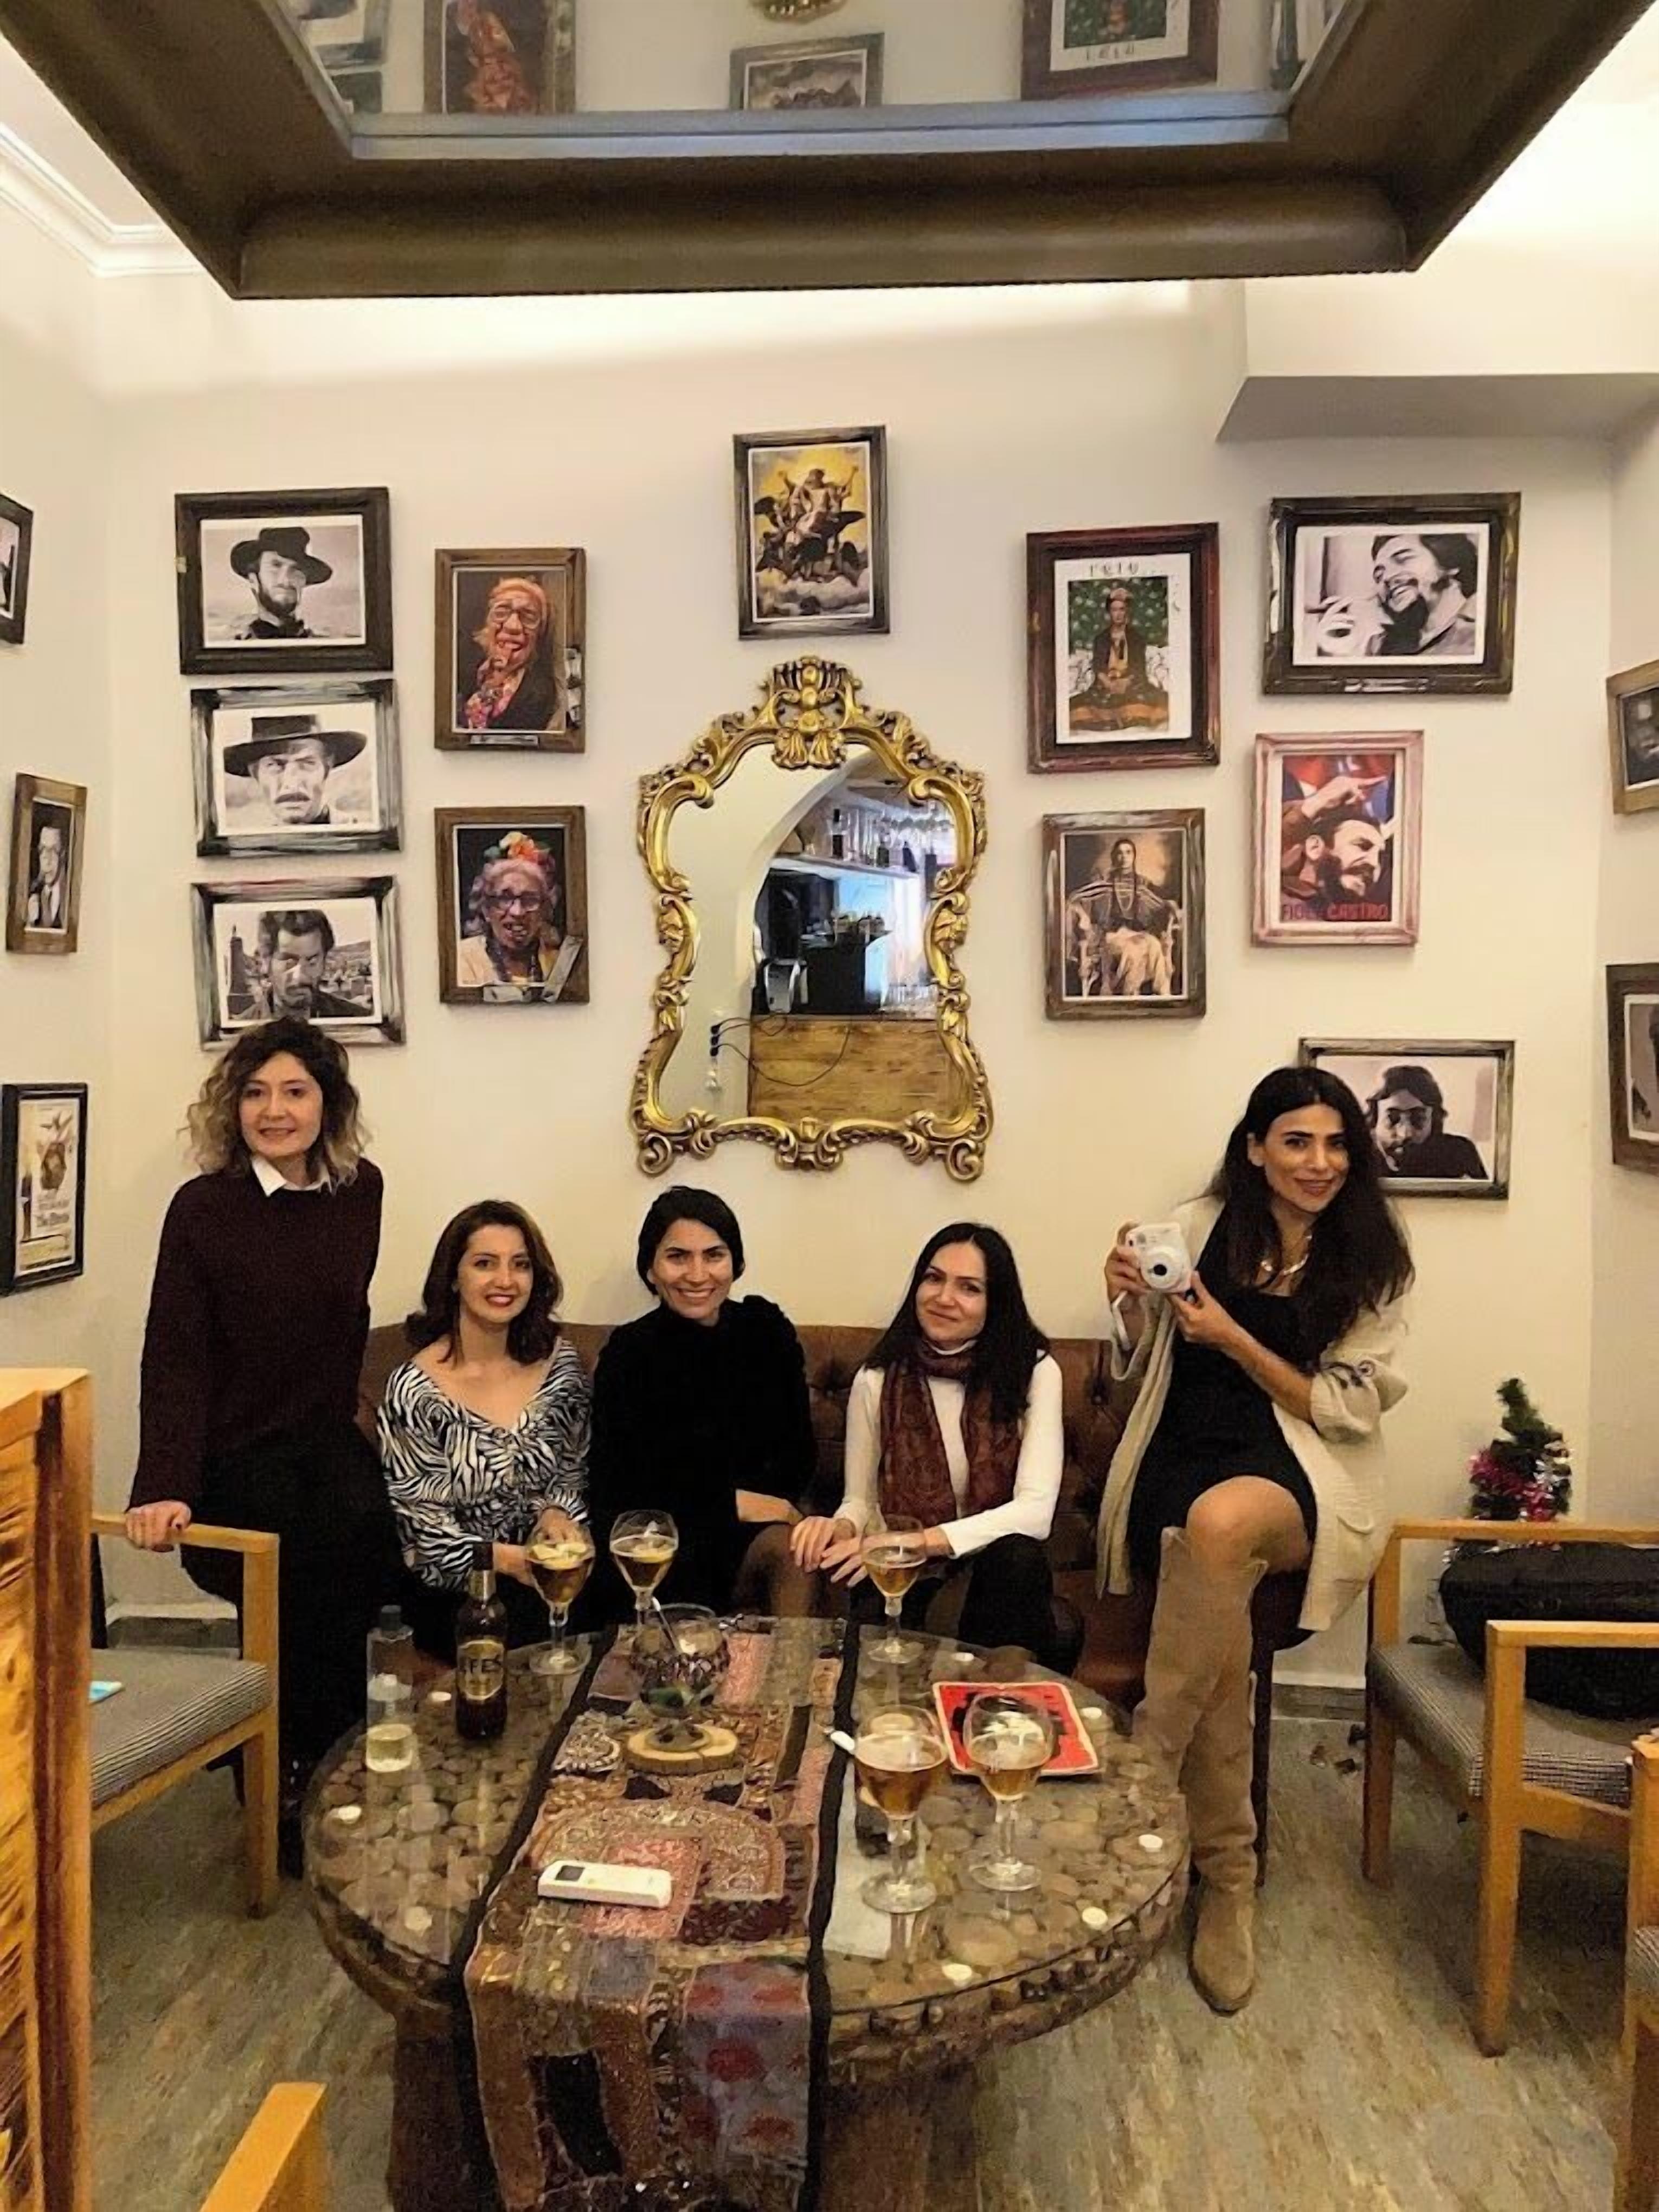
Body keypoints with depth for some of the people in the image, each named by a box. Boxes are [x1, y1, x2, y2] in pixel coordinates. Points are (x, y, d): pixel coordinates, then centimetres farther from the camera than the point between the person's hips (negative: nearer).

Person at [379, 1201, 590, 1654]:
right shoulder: (414, 1390, -8)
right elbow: (424, 1526, -7)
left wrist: (557, 1513, -6)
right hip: (453, 1589, -4)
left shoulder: (559, 1363, 5)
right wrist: (512, 1561, -19)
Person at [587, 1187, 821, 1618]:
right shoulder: (629, 1353, -9)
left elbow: (799, 1454, 5)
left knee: (793, 1547, -29)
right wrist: (730, 1503, -13)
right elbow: (613, 1494, -9)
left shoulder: (767, 1330, 0)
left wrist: (750, 1499, -15)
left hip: (754, 1522, 3)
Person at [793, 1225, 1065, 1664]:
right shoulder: (877, 1380, -4)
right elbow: (860, 1501, 4)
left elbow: (1035, 1511, -18)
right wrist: (843, 1528, -23)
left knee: (1019, 1556, -33)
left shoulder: (1034, 1372, -8)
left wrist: (914, 1542, -28)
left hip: (997, 1566, 2)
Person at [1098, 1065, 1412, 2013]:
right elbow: (1140, 1366, 15)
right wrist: (1128, 1301, -7)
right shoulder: (1200, 1227, 5)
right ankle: (1230, 1879, -6)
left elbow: (1347, 1409, -1)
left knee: (1220, 1520, -38)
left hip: (1301, 1475, -1)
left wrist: (1232, 1338, -13)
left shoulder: (1372, 1260, 4)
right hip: (1185, 1461, 1)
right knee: (1218, 1651, -26)